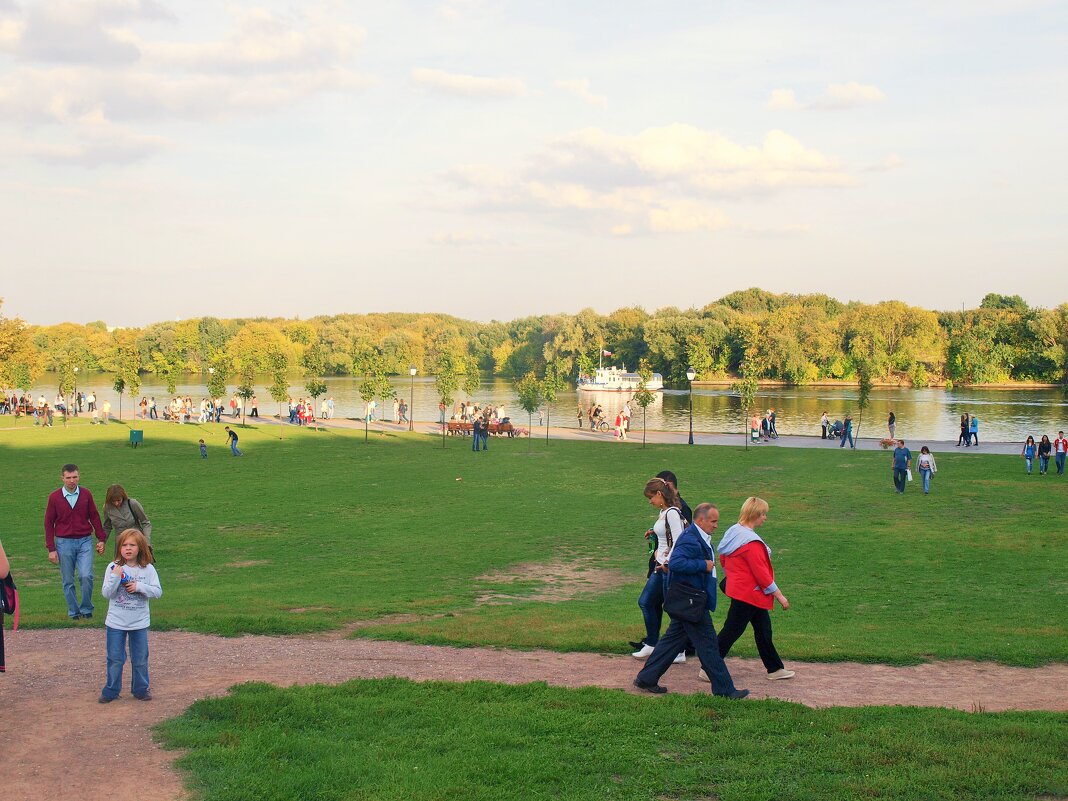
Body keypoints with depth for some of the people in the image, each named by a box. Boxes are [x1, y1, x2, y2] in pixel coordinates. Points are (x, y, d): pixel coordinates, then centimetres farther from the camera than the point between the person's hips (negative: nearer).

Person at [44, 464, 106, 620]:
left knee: (86, 576, -12)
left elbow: (94, 517, 9)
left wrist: (101, 538, 4)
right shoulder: (54, 497, -2)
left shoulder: (86, 494, 1)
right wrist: (51, 549, -2)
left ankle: (86, 608, 7)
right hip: (64, 543, 0)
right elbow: (49, 523, 1)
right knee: (68, 581, 5)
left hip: (85, 542, 0)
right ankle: (74, 612, 18)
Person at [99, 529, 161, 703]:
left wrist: (139, 587, -21)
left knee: (140, 659, 11)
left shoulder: (148, 569, -5)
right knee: (115, 659, 8)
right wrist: (115, 577, -24)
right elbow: (106, 593, -10)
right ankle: (111, 690, 20)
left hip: (140, 623, 0)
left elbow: (158, 591, -9)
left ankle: (141, 689, 25)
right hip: (116, 622, 0)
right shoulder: (113, 568, -7)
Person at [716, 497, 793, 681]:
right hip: (749, 594, -10)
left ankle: (775, 669, 25)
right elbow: (762, 573, -22)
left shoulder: (733, 532, 6)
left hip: (738, 588, 10)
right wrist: (779, 596, -14)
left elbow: (723, 559, 17)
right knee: (731, 631, -2)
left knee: (763, 628, 16)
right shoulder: (751, 542, -23)